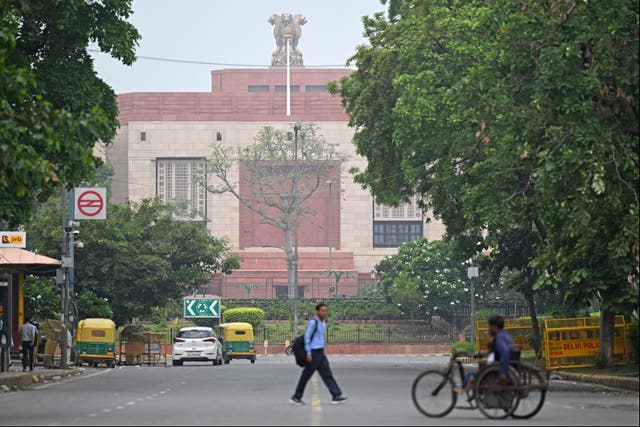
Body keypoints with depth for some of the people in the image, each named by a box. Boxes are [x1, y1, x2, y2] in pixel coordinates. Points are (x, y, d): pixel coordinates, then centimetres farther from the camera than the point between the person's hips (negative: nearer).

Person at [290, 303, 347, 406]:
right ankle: (296, 397, 11)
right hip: (313, 353, -8)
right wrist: (308, 353, -17)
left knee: (327, 374, 1)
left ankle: (336, 396, -5)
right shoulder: (313, 323, -12)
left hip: (321, 353, 8)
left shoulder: (323, 323, 14)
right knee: (306, 375, 0)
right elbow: (307, 337, -14)